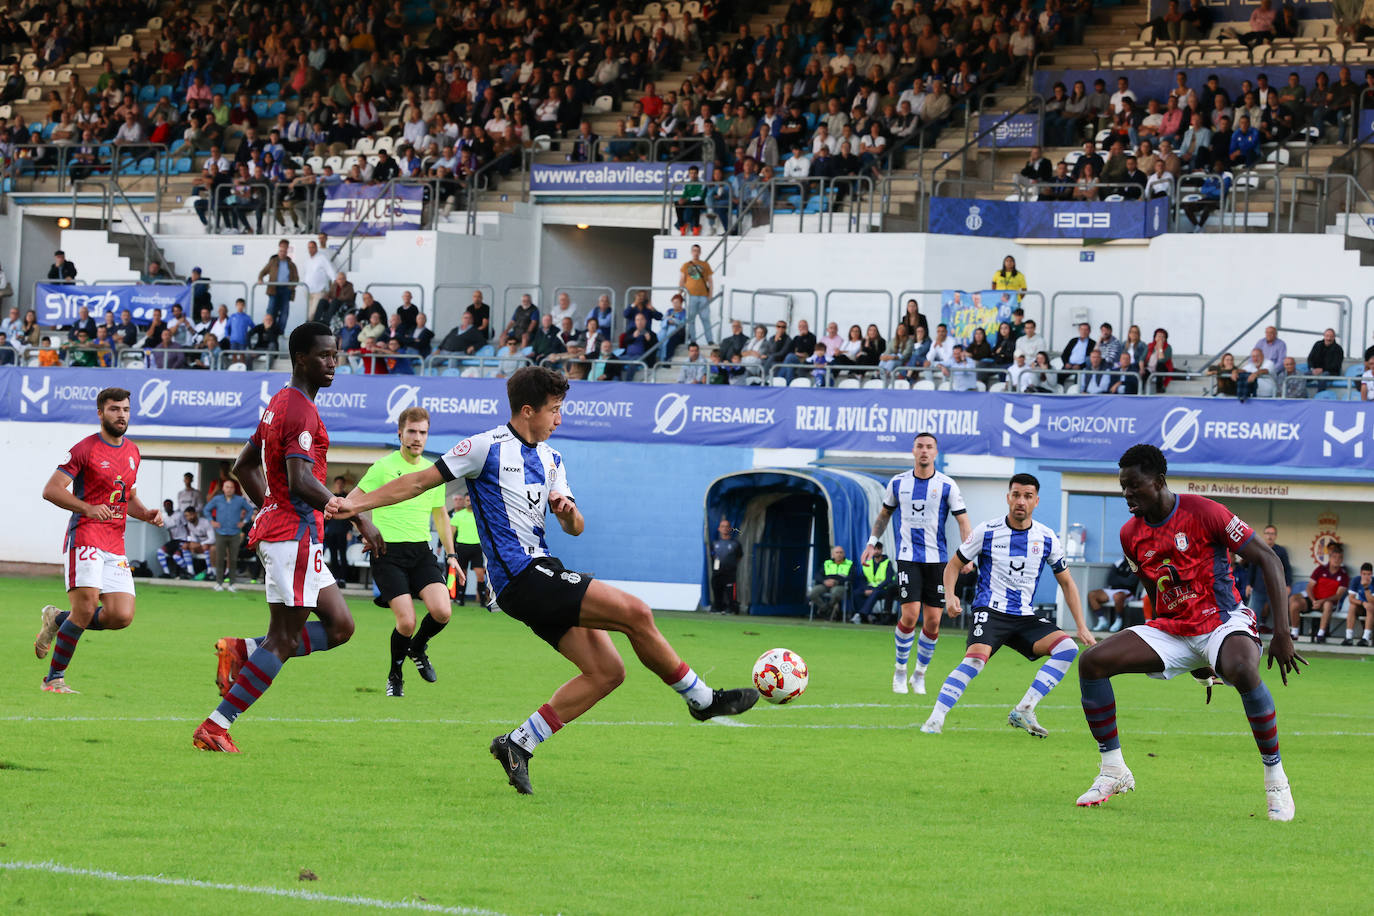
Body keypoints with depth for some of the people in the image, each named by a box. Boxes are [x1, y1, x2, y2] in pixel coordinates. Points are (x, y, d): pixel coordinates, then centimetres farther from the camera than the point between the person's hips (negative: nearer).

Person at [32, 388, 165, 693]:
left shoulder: (132, 452, 17)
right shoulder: (85, 449, -4)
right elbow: (51, 490, -9)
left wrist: (147, 514, 8)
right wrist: (88, 508, -23)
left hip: (115, 546, 7)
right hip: (85, 538, -7)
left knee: (122, 616, -7)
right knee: (86, 610, -17)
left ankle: (58, 620, 18)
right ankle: (54, 679, -2)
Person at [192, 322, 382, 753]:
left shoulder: (280, 404, 17)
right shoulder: (300, 410, -14)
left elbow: (244, 466, 25)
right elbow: (300, 481, -24)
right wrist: (357, 517, -20)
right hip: (294, 535, -10)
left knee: (340, 626, 10)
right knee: (283, 642, -7)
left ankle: (242, 651, 6)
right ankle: (215, 727, -5)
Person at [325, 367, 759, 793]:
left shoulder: (550, 459, 17)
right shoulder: (487, 447, -6)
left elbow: (575, 529, 16)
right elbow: (421, 481, -1)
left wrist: (568, 510, -8)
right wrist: (356, 503, -6)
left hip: (543, 575, 9)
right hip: (522, 577, -9)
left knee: (606, 671, -1)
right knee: (636, 613, -16)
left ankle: (518, 744, 1)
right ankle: (701, 699, 0)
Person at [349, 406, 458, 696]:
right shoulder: (384, 467, -3)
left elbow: (440, 515, 25)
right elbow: (350, 503, -4)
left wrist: (451, 556, 20)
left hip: (421, 552, 4)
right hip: (388, 553, -4)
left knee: (442, 612, -17)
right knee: (407, 622, -16)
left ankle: (418, 648, 17)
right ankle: (395, 676, 13)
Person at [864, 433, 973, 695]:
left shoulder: (946, 485, -1)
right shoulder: (898, 483, 5)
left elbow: (963, 521, 0)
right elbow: (885, 513, 21)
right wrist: (872, 543, 14)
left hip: (937, 559, 0)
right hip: (908, 557, 0)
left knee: (933, 621, 0)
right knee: (910, 615, -15)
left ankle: (920, 674, 17)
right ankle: (900, 669, 4)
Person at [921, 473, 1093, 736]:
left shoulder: (1047, 539, 5)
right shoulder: (987, 532, -2)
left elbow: (1067, 583, 14)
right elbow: (954, 564, 8)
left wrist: (1082, 627, 8)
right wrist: (950, 595, -12)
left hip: (1025, 616, 4)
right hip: (990, 611, -4)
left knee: (1067, 648, -19)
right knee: (975, 659, -31)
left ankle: (1023, 711, -18)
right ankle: (935, 720, -28)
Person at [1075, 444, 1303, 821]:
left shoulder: (1203, 512, -15)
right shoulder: (1131, 534, 3)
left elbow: (1268, 560, -12)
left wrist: (1281, 633, -18)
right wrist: (1192, 659, 17)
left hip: (1223, 620, -6)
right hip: (1172, 630, 6)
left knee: (1243, 671, -39)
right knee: (1092, 662, -11)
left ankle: (1276, 779, -23)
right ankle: (1113, 772, 1)